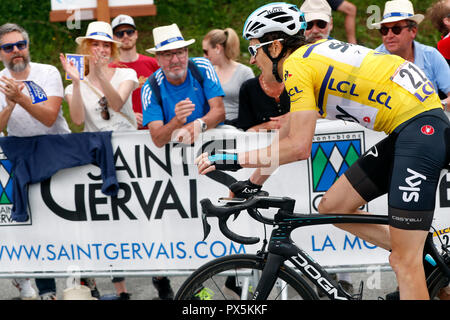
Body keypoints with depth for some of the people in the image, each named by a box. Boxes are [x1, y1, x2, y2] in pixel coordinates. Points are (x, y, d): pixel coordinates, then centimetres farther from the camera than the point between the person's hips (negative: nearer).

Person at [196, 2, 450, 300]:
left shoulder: (296, 65, -9)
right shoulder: (313, 55, 19)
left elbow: (298, 147, -16)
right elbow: (289, 133, 28)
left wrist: (232, 159, -11)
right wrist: (253, 183, 30)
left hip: (420, 128, -10)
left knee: (404, 261, -10)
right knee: (331, 207, 13)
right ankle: (424, 261, 17)